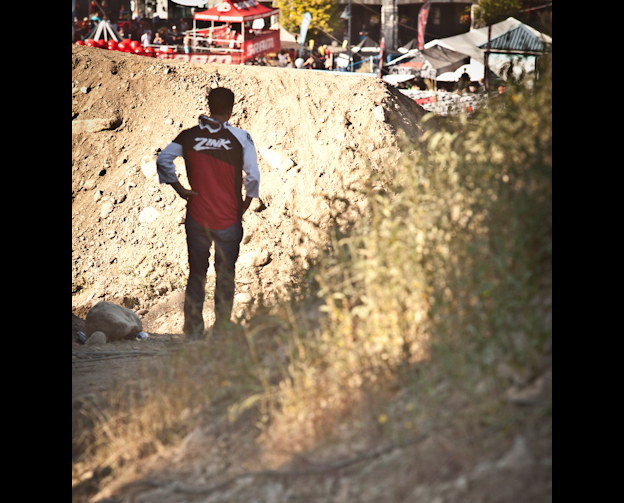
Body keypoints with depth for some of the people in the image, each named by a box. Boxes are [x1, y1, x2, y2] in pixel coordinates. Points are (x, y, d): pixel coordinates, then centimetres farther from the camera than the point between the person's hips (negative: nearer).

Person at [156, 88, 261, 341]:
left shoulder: (189, 136, -2)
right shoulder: (241, 137, -9)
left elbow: (163, 160, -8)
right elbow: (253, 175, -13)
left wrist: (180, 189, -1)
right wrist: (246, 203, 2)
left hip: (197, 218, 2)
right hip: (228, 220, -2)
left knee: (196, 275, 12)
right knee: (225, 277, 10)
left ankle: (193, 331, 12)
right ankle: (221, 333, 14)